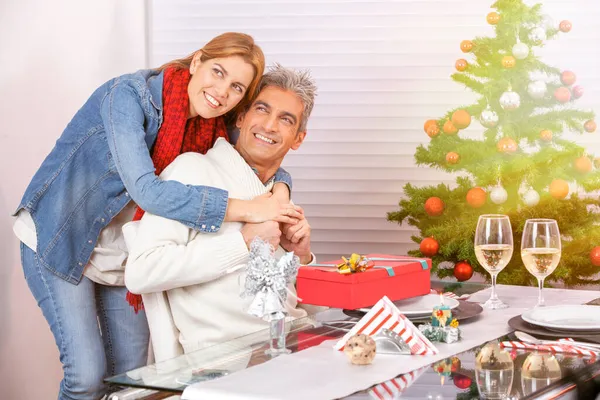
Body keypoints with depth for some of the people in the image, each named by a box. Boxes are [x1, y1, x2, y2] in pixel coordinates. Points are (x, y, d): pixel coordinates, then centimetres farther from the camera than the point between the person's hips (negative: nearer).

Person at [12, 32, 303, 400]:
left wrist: (280, 193, -21)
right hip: (58, 241, -6)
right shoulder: (129, 95, -26)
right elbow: (146, 188, -37)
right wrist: (246, 209, -39)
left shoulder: (212, 129, -6)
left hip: (125, 258, 6)